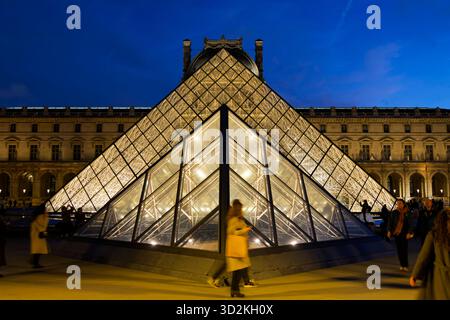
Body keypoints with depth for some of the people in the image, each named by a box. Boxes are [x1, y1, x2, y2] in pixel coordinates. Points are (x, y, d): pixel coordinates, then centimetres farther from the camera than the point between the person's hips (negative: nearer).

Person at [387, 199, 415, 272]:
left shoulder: (407, 213, -3)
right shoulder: (394, 213, 1)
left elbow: (410, 224, -2)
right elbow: (390, 222, 3)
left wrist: (409, 233, -10)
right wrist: (389, 231, -6)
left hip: (404, 234, -2)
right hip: (396, 233, 2)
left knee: (404, 250, -2)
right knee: (399, 250, 7)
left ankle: (405, 266, 5)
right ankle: (402, 265, 15)